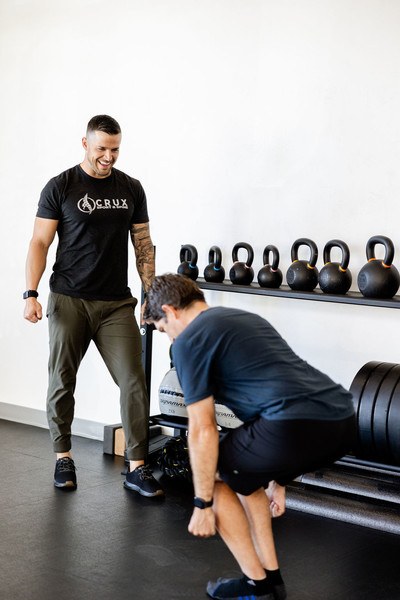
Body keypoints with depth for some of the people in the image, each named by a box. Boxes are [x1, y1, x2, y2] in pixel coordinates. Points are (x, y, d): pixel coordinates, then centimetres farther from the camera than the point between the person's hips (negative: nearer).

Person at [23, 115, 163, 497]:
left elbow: (143, 244, 13)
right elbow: (40, 242, -2)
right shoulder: (60, 188, 0)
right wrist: (31, 293, -12)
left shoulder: (130, 189, 9)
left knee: (134, 382, -6)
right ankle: (63, 458, 24)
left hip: (116, 303, 2)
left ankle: (137, 468, 1)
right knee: (62, 381, 5)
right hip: (69, 301, -2)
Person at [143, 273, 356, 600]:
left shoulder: (188, 341, 4)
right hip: (342, 421, 9)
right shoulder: (247, 318, 30)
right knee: (241, 471, 30)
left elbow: (203, 430, 1)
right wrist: (276, 482, 41)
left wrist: (203, 504, 10)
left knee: (215, 477, 17)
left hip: (298, 426, -9)